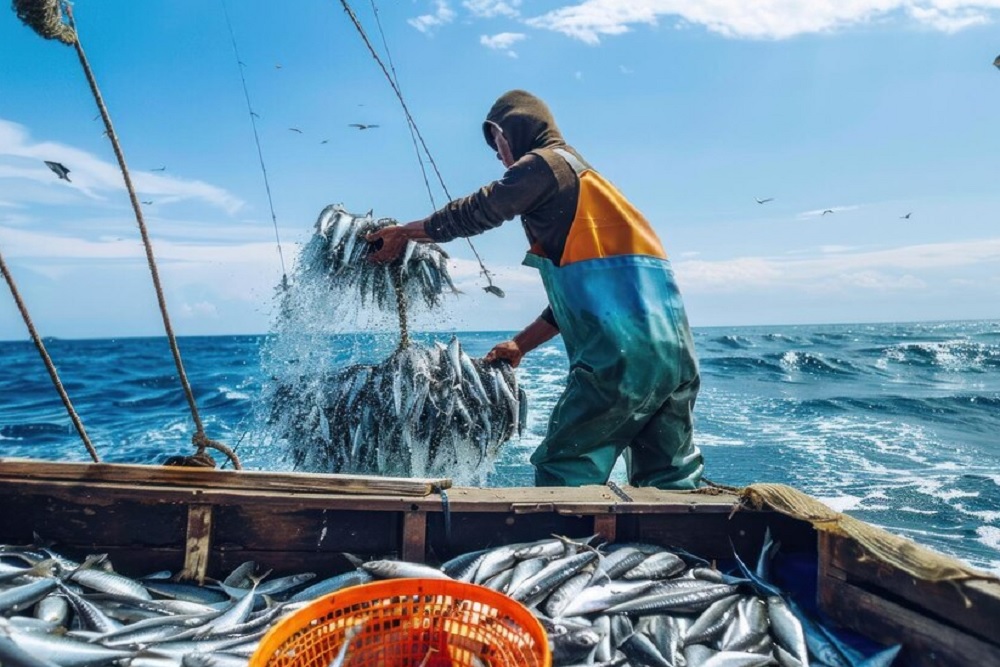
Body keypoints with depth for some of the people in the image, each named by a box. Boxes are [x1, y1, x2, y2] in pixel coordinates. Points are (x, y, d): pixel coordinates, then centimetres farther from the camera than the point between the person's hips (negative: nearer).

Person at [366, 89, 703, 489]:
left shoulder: (544, 163, 3)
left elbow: (474, 212, 0)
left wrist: (403, 233, 16)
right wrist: (521, 344, 26)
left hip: (622, 355, -9)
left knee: (562, 474, 0)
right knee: (669, 482, 14)